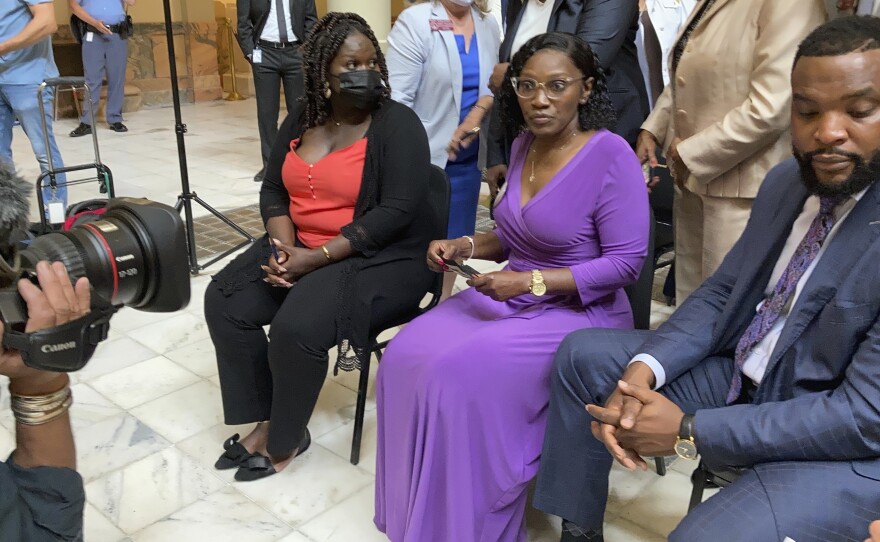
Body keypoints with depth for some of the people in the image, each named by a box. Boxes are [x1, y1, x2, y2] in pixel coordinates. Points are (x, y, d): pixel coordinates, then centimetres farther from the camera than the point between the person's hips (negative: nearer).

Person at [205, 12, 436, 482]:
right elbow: (273, 190, 8)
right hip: (301, 249, 7)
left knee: (296, 328, -26)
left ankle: (287, 438, 1)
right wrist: (284, 246, -13)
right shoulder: (302, 119, 6)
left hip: (379, 258, -7)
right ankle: (264, 419, 5)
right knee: (224, 301, -8)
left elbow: (397, 212, -21)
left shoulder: (397, 124, -12)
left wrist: (317, 258, -23)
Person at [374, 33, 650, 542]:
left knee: (462, 374, -26)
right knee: (407, 355, -12)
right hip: (513, 295, 7)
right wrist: (464, 246, -1)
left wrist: (532, 282, -23)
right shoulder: (525, 145, 6)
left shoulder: (611, 156, -17)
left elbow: (626, 262, -17)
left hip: (579, 312, -7)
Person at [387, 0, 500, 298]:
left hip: (467, 157, 6)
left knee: (453, 239, 13)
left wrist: (478, 113, -12)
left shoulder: (488, 24, 7)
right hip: (424, 156, -5)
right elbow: (396, 97, -16)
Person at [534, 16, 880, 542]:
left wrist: (690, 431, -23)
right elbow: (721, 292, 6)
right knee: (584, 355, 3)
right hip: (742, 374, 8)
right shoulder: (788, 181, 0)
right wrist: (644, 368, -13)